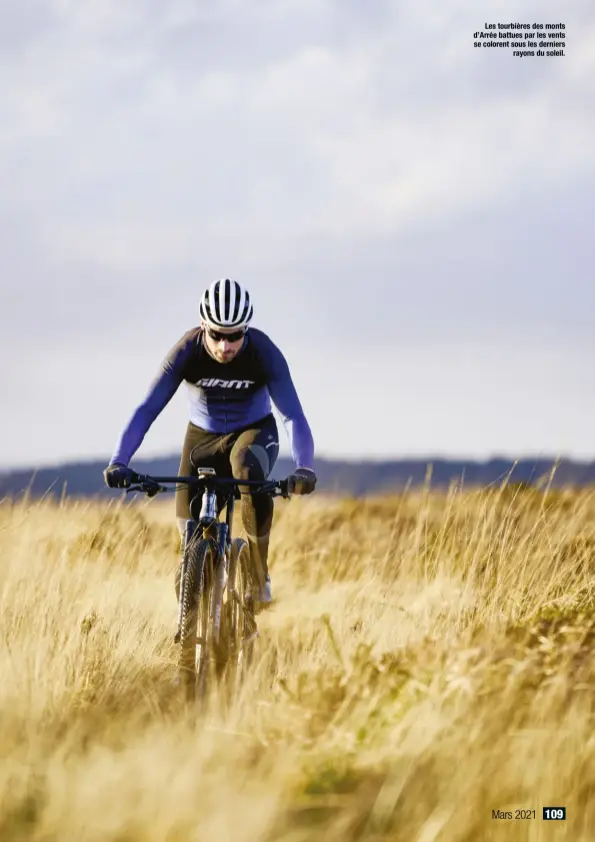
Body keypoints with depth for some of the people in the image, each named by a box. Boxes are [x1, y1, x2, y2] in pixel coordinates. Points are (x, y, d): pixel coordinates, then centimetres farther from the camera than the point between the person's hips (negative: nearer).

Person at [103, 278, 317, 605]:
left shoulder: (264, 353, -27)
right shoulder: (187, 351, -25)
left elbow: (293, 415, -31)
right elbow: (147, 409, -27)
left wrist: (304, 468, -48)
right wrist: (119, 462, -40)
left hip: (254, 431, -2)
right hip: (203, 435, 2)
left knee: (248, 470, -37)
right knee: (189, 530, -7)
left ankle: (259, 574, -21)